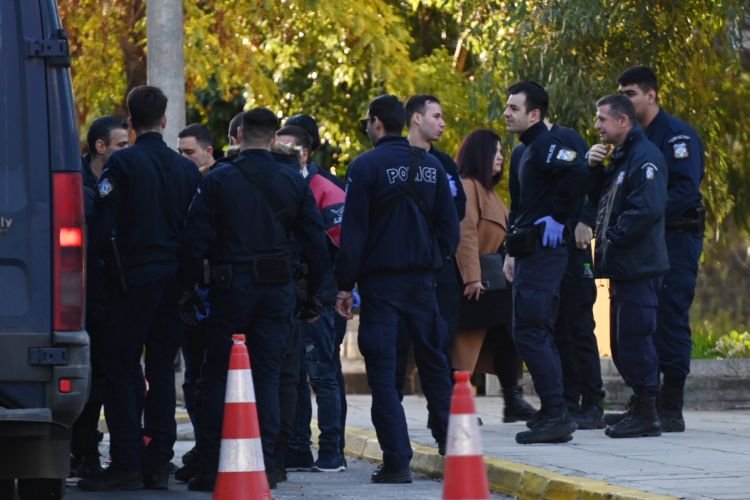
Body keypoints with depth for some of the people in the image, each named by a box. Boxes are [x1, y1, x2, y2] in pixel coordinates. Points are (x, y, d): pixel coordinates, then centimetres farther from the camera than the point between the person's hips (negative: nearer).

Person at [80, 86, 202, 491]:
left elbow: (103, 228, -12)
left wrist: (97, 256, 4)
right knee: (161, 369, 10)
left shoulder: (122, 164, -9)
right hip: (175, 281, 5)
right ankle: (158, 463, 10)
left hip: (136, 278, -5)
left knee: (122, 368, -2)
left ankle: (126, 464, -8)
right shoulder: (187, 169, 6)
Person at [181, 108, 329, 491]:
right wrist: (312, 294, 14)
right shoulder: (294, 183, 4)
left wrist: (187, 286, 1)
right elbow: (316, 245, 5)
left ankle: (209, 468, 1)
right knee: (267, 377, 6)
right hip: (278, 290, 2)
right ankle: (265, 466, 1)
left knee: (215, 378, 4)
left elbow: (196, 240, -8)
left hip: (231, 288, -2)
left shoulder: (218, 180, -4)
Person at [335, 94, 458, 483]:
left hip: (380, 280, -4)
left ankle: (397, 460, -6)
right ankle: (451, 446, 18)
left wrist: (345, 284, -7)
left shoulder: (366, 166, -8)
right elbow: (449, 227, 6)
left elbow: (353, 231, -11)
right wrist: (434, 260, 15)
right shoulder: (431, 166, 6)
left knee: (382, 371, -1)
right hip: (421, 279, 4)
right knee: (433, 363, 16)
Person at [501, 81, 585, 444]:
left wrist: (558, 218, -23)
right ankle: (556, 417, 15)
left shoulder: (546, 146, -12)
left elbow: (576, 170, -31)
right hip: (530, 252, 11)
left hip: (543, 250, -11)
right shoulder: (528, 151, 20)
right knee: (538, 335, 12)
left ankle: (555, 414, -13)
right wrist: (512, 252, 22)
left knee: (529, 332, -13)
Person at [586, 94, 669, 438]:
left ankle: (646, 414, -7)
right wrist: (594, 168, 7)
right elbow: (600, 199, 24)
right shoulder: (620, 158, 19)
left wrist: (614, 239, -18)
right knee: (623, 342, 13)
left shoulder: (645, 157, -14)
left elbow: (647, 208, -24)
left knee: (634, 339, -10)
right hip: (623, 267, 10)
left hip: (639, 267, -10)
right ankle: (639, 407, 19)